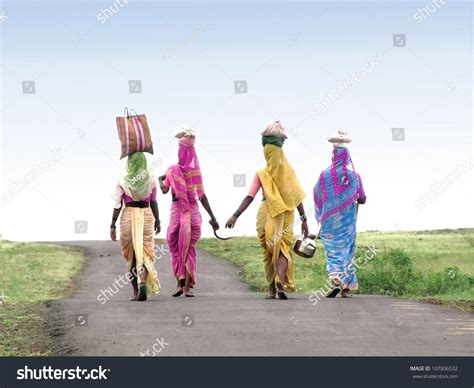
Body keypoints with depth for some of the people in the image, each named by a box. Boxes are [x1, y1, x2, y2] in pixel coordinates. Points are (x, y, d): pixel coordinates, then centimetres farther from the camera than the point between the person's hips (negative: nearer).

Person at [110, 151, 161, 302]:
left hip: (128, 216, -1)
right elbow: (154, 203, 3)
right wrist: (157, 221, 13)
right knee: (145, 252, 1)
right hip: (146, 215, 1)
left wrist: (113, 225, -4)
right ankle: (142, 283, -26)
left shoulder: (123, 182, -6)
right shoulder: (150, 180, 0)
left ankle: (136, 291, 14)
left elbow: (117, 205, -7)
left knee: (131, 255, 11)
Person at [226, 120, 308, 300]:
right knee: (283, 249, -2)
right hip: (285, 215, 0)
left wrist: (235, 216, -8)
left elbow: (249, 197, -8)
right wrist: (304, 219, 3)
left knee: (270, 252, 13)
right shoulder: (288, 171, 2)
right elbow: (297, 197, 0)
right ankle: (281, 280, -28)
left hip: (266, 215, 0)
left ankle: (272, 289, 15)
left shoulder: (261, 174, -1)